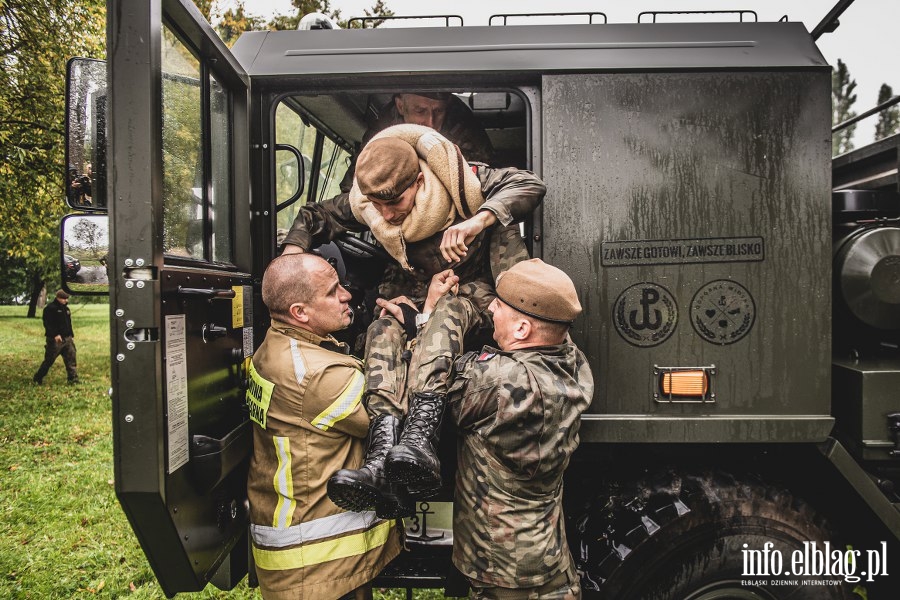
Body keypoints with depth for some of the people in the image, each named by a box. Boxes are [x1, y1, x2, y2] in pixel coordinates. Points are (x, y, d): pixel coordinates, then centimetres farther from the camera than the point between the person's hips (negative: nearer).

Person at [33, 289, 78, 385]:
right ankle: (37, 379, 15)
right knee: (49, 360, 0)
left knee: (71, 358, 3)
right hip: (55, 339, -7)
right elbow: (47, 324, -17)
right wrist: (55, 335, -24)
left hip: (67, 339, 7)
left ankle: (73, 379, 6)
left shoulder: (66, 308, 16)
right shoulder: (50, 308, -9)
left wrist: (71, 335, 20)